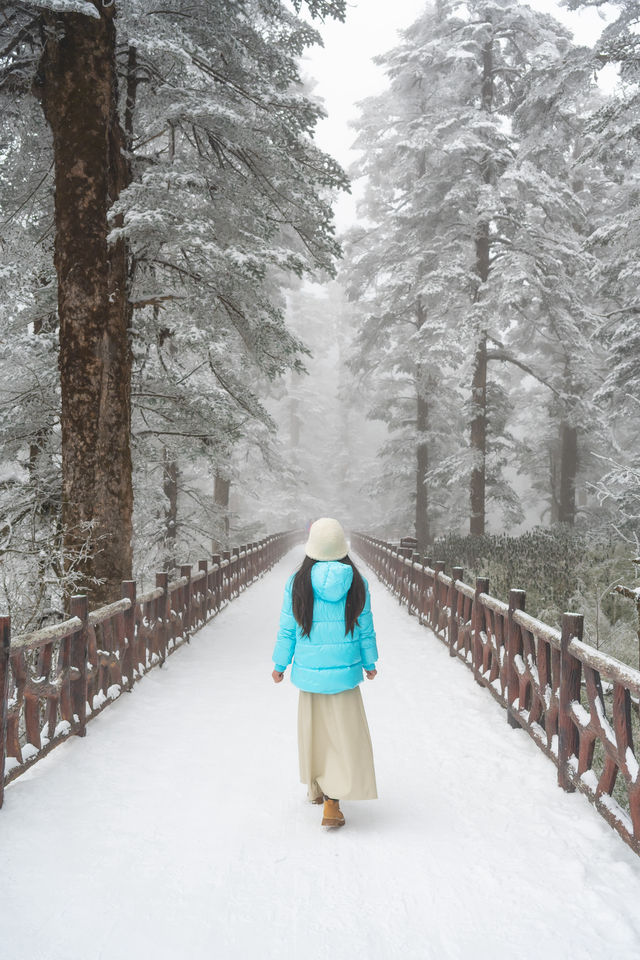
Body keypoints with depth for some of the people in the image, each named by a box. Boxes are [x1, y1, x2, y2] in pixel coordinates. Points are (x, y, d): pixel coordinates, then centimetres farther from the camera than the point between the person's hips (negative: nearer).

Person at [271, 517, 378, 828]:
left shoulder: (297, 583, -10)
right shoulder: (357, 583, -8)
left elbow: (287, 630, -4)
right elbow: (366, 630, -1)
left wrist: (279, 665, 9)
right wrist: (369, 663, 15)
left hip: (309, 671, 1)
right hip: (346, 672, -1)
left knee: (313, 729, 19)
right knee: (343, 734, 6)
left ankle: (316, 789, 37)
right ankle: (332, 803, 0)